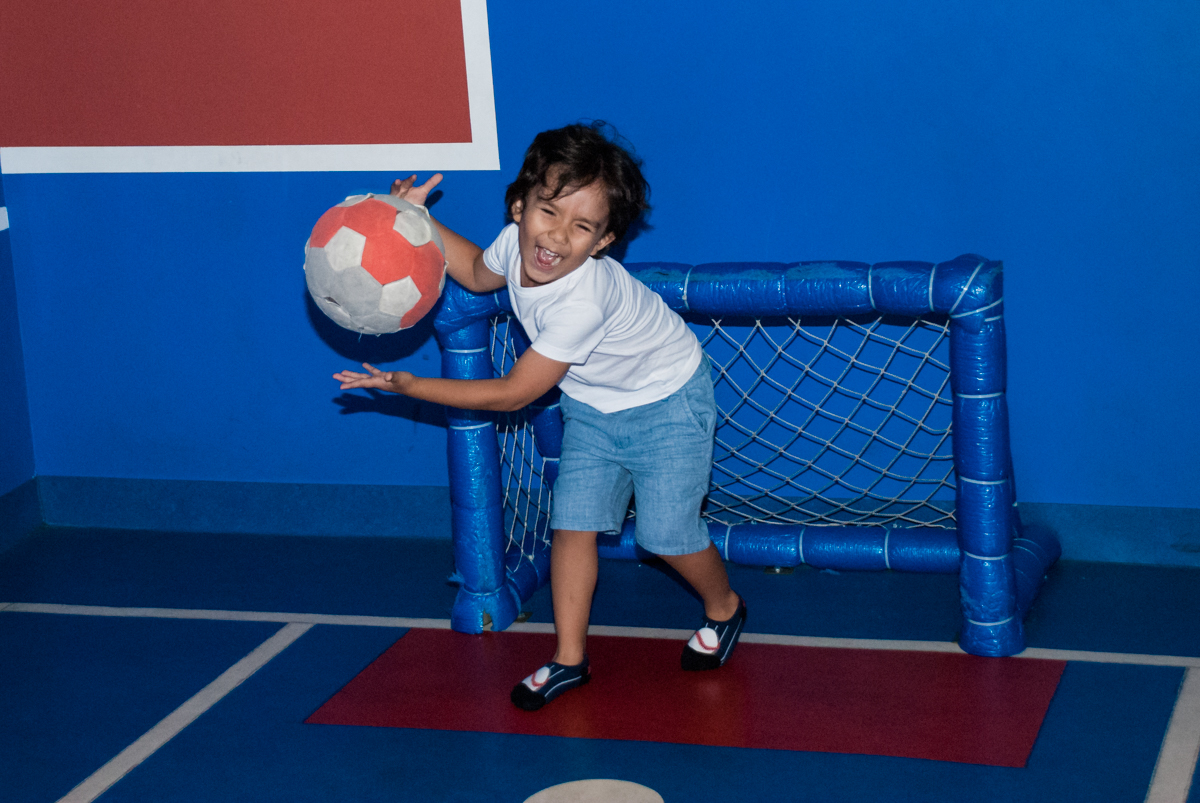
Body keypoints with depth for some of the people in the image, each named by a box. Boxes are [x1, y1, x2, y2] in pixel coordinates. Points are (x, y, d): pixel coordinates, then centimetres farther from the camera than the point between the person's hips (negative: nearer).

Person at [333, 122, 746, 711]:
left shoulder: (584, 302, -42)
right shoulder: (516, 243, -19)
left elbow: (512, 394, -33)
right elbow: (479, 272, 9)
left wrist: (411, 387, -31)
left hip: (665, 402, -7)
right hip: (592, 405, 7)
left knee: (665, 534, -4)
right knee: (572, 524, -1)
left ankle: (723, 608, 27)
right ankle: (569, 659, 10)